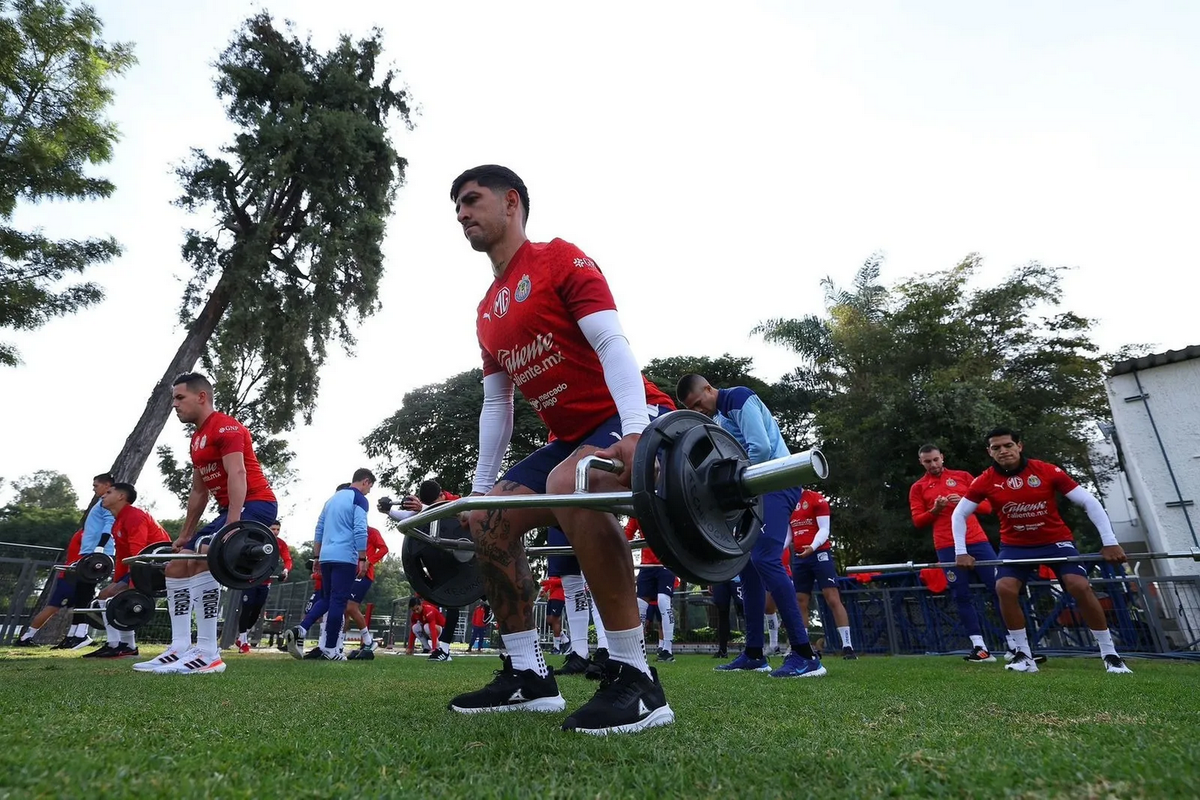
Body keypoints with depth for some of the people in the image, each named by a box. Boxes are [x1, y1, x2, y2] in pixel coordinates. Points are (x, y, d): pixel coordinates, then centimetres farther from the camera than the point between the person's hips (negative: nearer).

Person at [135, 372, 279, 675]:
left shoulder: (225, 426, -11)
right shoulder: (197, 439, 20)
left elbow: (237, 473, -24)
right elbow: (199, 492, 24)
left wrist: (232, 525, -32)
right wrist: (184, 535, 24)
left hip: (256, 504, -11)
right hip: (230, 510, 11)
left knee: (202, 556, -29)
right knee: (176, 565, 9)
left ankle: (208, 654, -24)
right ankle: (180, 650, 11)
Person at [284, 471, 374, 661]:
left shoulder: (332, 499, 20)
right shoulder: (359, 500, -5)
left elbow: (319, 530, 20)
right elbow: (360, 531, -14)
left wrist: (316, 557, 23)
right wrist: (362, 559, -10)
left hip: (326, 557, 7)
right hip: (345, 558, -7)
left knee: (326, 599, 18)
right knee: (338, 602, -3)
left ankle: (300, 630, 0)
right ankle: (330, 650, 0)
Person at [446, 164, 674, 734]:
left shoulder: (559, 259, -6)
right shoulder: (488, 312, 17)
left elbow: (611, 341, -20)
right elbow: (495, 404, 17)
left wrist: (634, 430, -34)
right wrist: (481, 485, 14)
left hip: (630, 417, -9)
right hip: (572, 435, 9)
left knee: (568, 484, -38)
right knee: (486, 519, 4)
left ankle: (634, 677, -24)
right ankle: (529, 675, 11)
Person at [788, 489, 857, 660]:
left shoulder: (817, 499, -6)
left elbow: (824, 529, -10)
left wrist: (813, 547, -28)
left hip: (819, 554, -6)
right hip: (799, 558, 6)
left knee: (833, 599, -7)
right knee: (800, 603, 5)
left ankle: (847, 646, -2)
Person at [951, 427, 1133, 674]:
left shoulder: (1047, 471, -16)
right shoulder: (985, 481, -13)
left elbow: (1089, 502, -11)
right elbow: (959, 514, -7)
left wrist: (1110, 542, -16)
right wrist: (961, 552, -13)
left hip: (1056, 540, -1)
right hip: (1015, 545, 1)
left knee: (1080, 586, -18)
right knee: (1004, 588, -19)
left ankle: (1110, 655, 3)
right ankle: (1024, 656, -5)